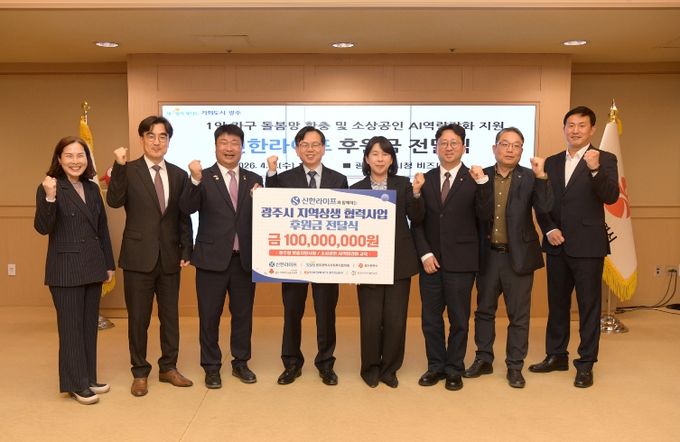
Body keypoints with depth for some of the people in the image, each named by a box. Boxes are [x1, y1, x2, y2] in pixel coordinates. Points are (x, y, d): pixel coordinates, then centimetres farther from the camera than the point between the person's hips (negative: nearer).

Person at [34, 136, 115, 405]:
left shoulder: (92, 189, 9)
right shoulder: (49, 188, -7)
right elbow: (42, 228, -16)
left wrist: (109, 263, 13)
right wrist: (49, 198, -31)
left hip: (92, 267, 6)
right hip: (65, 269, -6)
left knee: (89, 325, 13)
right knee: (71, 327, 2)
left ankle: (88, 378, 25)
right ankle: (75, 384, 13)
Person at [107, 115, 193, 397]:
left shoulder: (179, 175, 7)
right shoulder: (128, 171, -2)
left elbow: (184, 217, 8)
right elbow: (114, 201, -19)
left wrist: (186, 251, 3)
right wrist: (119, 166, -26)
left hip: (170, 257, 3)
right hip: (139, 256, -3)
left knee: (170, 316, 12)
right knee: (138, 318, 7)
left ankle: (168, 368, 28)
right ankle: (140, 373, 23)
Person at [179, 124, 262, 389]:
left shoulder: (254, 180, 7)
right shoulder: (202, 178, -3)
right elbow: (187, 208, -18)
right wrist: (195, 181, -32)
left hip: (245, 258, 3)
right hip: (212, 258, -3)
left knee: (243, 314, 14)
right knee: (209, 316, 8)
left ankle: (240, 363, 30)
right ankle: (211, 367, 23)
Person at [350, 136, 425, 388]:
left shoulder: (403, 184, 4)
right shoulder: (357, 189, 4)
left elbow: (417, 218, -4)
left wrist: (417, 192, -19)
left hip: (399, 261, 1)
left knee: (396, 319, 5)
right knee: (370, 320, 3)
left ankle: (389, 369, 23)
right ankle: (370, 368, 23)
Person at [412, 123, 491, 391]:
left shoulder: (474, 179, -2)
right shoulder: (425, 179, 6)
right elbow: (417, 222, 6)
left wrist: (482, 184, -23)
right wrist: (425, 253, -3)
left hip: (460, 261, -3)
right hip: (431, 260, 3)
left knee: (459, 319, 8)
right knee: (431, 318, 11)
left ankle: (454, 369, 23)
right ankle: (436, 366, 26)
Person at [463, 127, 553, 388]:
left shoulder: (530, 178, -3)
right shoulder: (481, 176, 2)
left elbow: (545, 208, -16)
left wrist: (541, 176, -25)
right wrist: (479, 183, -18)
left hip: (518, 256, -2)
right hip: (487, 255, 2)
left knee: (518, 315, 7)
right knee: (484, 310, 14)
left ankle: (515, 367, 21)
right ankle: (483, 360, 29)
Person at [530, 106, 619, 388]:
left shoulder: (605, 159, -3)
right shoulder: (551, 162, 10)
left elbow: (611, 197, -17)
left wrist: (595, 169, -32)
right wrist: (549, 230, -5)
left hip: (588, 246, -4)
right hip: (557, 245, 5)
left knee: (589, 306, 4)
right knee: (557, 304, 14)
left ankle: (585, 364, 16)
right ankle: (556, 356, 28)